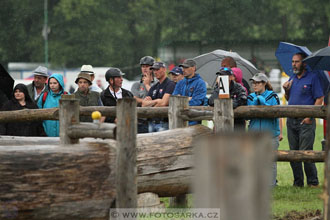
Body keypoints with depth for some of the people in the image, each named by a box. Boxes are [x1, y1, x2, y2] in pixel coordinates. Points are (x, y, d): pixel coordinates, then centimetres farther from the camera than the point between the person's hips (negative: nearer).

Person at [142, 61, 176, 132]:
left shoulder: (170, 84, -5)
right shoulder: (154, 87, 19)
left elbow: (163, 103, -16)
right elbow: (144, 104, 9)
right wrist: (156, 101, -9)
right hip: (152, 123, 8)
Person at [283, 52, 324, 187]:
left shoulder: (312, 78, -5)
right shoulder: (292, 79, 16)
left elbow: (319, 98, -8)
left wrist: (310, 116, -15)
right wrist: (286, 91, 1)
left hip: (306, 121, -7)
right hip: (291, 121, 7)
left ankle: (313, 182, -2)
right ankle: (298, 182, 13)